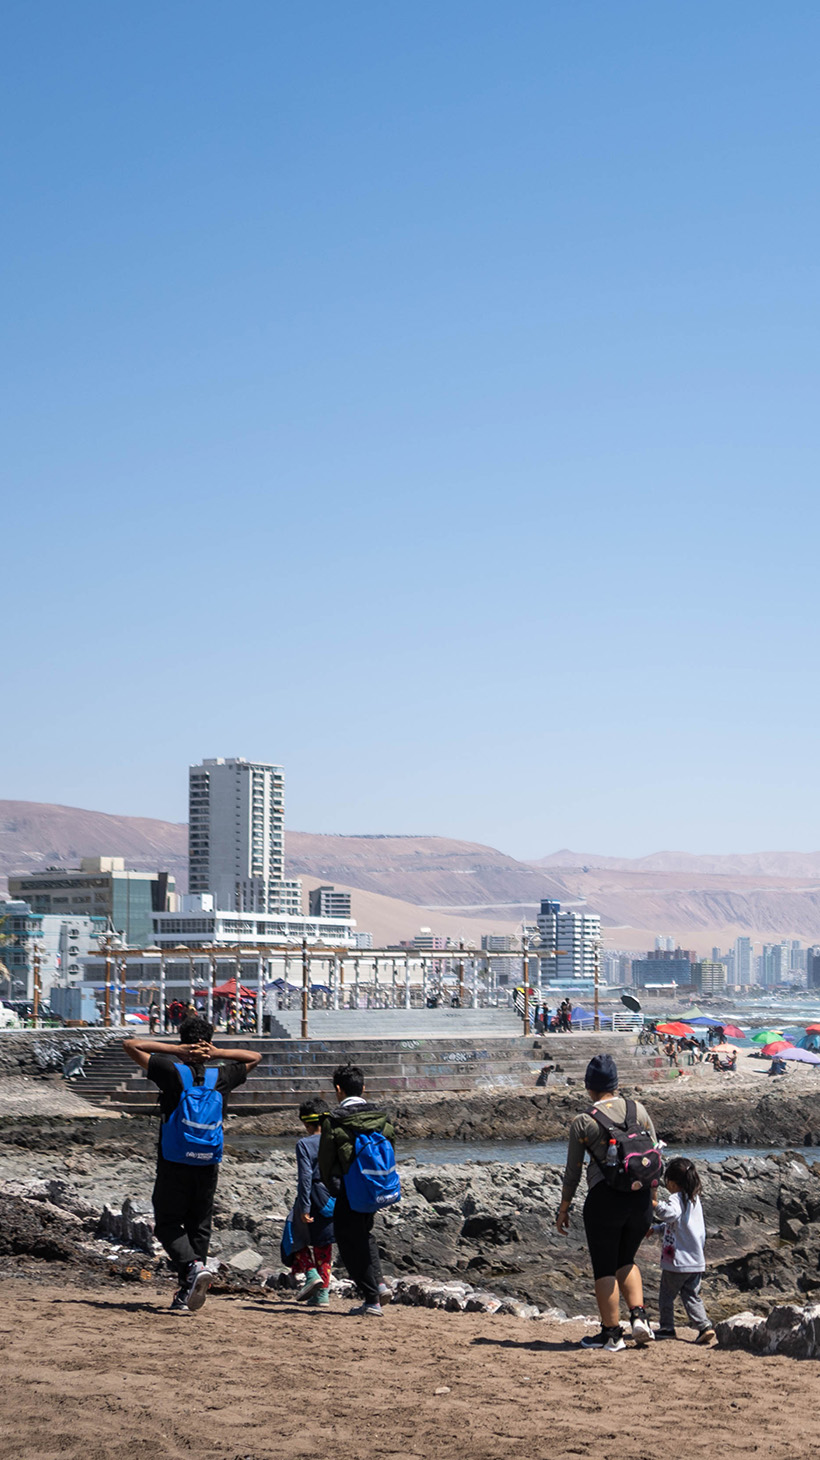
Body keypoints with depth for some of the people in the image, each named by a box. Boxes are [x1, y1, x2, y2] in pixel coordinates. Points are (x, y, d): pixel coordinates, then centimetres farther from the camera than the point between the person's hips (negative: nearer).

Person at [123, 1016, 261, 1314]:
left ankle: (193, 1266, -17)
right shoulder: (222, 1077, 1)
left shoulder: (171, 1070, -8)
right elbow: (254, 1057, 19)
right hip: (208, 1166, 3)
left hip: (174, 1165, -3)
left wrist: (176, 1050, -6)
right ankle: (187, 1294, 9)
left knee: (167, 1223, 7)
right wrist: (215, 1053, 3)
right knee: (199, 1227, 11)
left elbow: (130, 1045, -3)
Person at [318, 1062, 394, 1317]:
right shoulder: (381, 1117, 2)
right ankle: (379, 1282, 12)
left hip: (348, 1192, -6)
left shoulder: (333, 1121, -12)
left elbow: (324, 1161, -5)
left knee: (351, 1244, 5)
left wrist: (332, 1187, 12)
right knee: (363, 1234, 27)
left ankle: (372, 1301, 3)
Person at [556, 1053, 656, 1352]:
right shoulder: (638, 1110, 5)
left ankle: (611, 1334, 13)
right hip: (640, 1196, 5)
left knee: (604, 1268, 8)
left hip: (604, 1198, -4)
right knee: (626, 1260, 23)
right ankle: (639, 1317, 8)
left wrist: (563, 1210, 9)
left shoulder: (583, 1121, -4)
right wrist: (651, 1200, 17)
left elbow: (572, 1173, -1)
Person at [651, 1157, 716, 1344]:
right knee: (692, 1296, 11)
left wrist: (656, 1204, -49)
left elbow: (671, 1214, -39)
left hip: (676, 1261, -7)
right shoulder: (695, 1199, 13)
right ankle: (704, 1326, -3)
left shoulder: (676, 1198, -14)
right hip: (697, 1261, 7)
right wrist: (656, 1228, 32)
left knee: (667, 1295, 9)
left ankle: (667, 1328, 15)